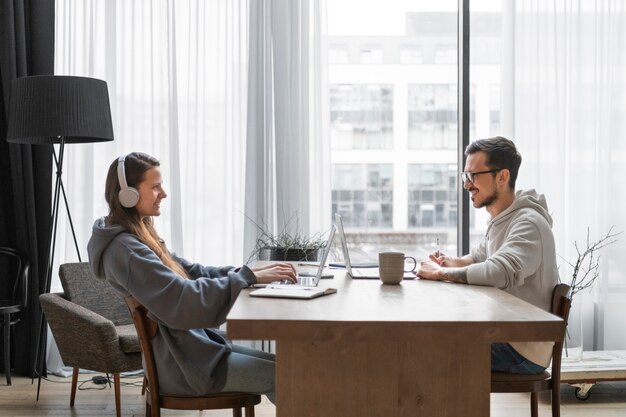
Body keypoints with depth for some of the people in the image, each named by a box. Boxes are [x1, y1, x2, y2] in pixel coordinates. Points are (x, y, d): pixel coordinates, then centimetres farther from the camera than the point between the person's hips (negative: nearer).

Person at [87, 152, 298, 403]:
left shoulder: (140, 236, 11)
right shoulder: (125, 248, -21)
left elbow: (191, 272, 13)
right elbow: (183, 301, -29)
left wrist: (249, 272, 0)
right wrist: (248, 277, -24)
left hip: (188, 345, 10)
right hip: (180, 365, -10)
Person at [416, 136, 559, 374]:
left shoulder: (528, 224, -20)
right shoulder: (500, 220, 12)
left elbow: (501, 271, -36)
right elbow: (477, 258, 26)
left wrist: (441, 273, -24)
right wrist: (450, 263, 3)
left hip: (524, 351, -9)